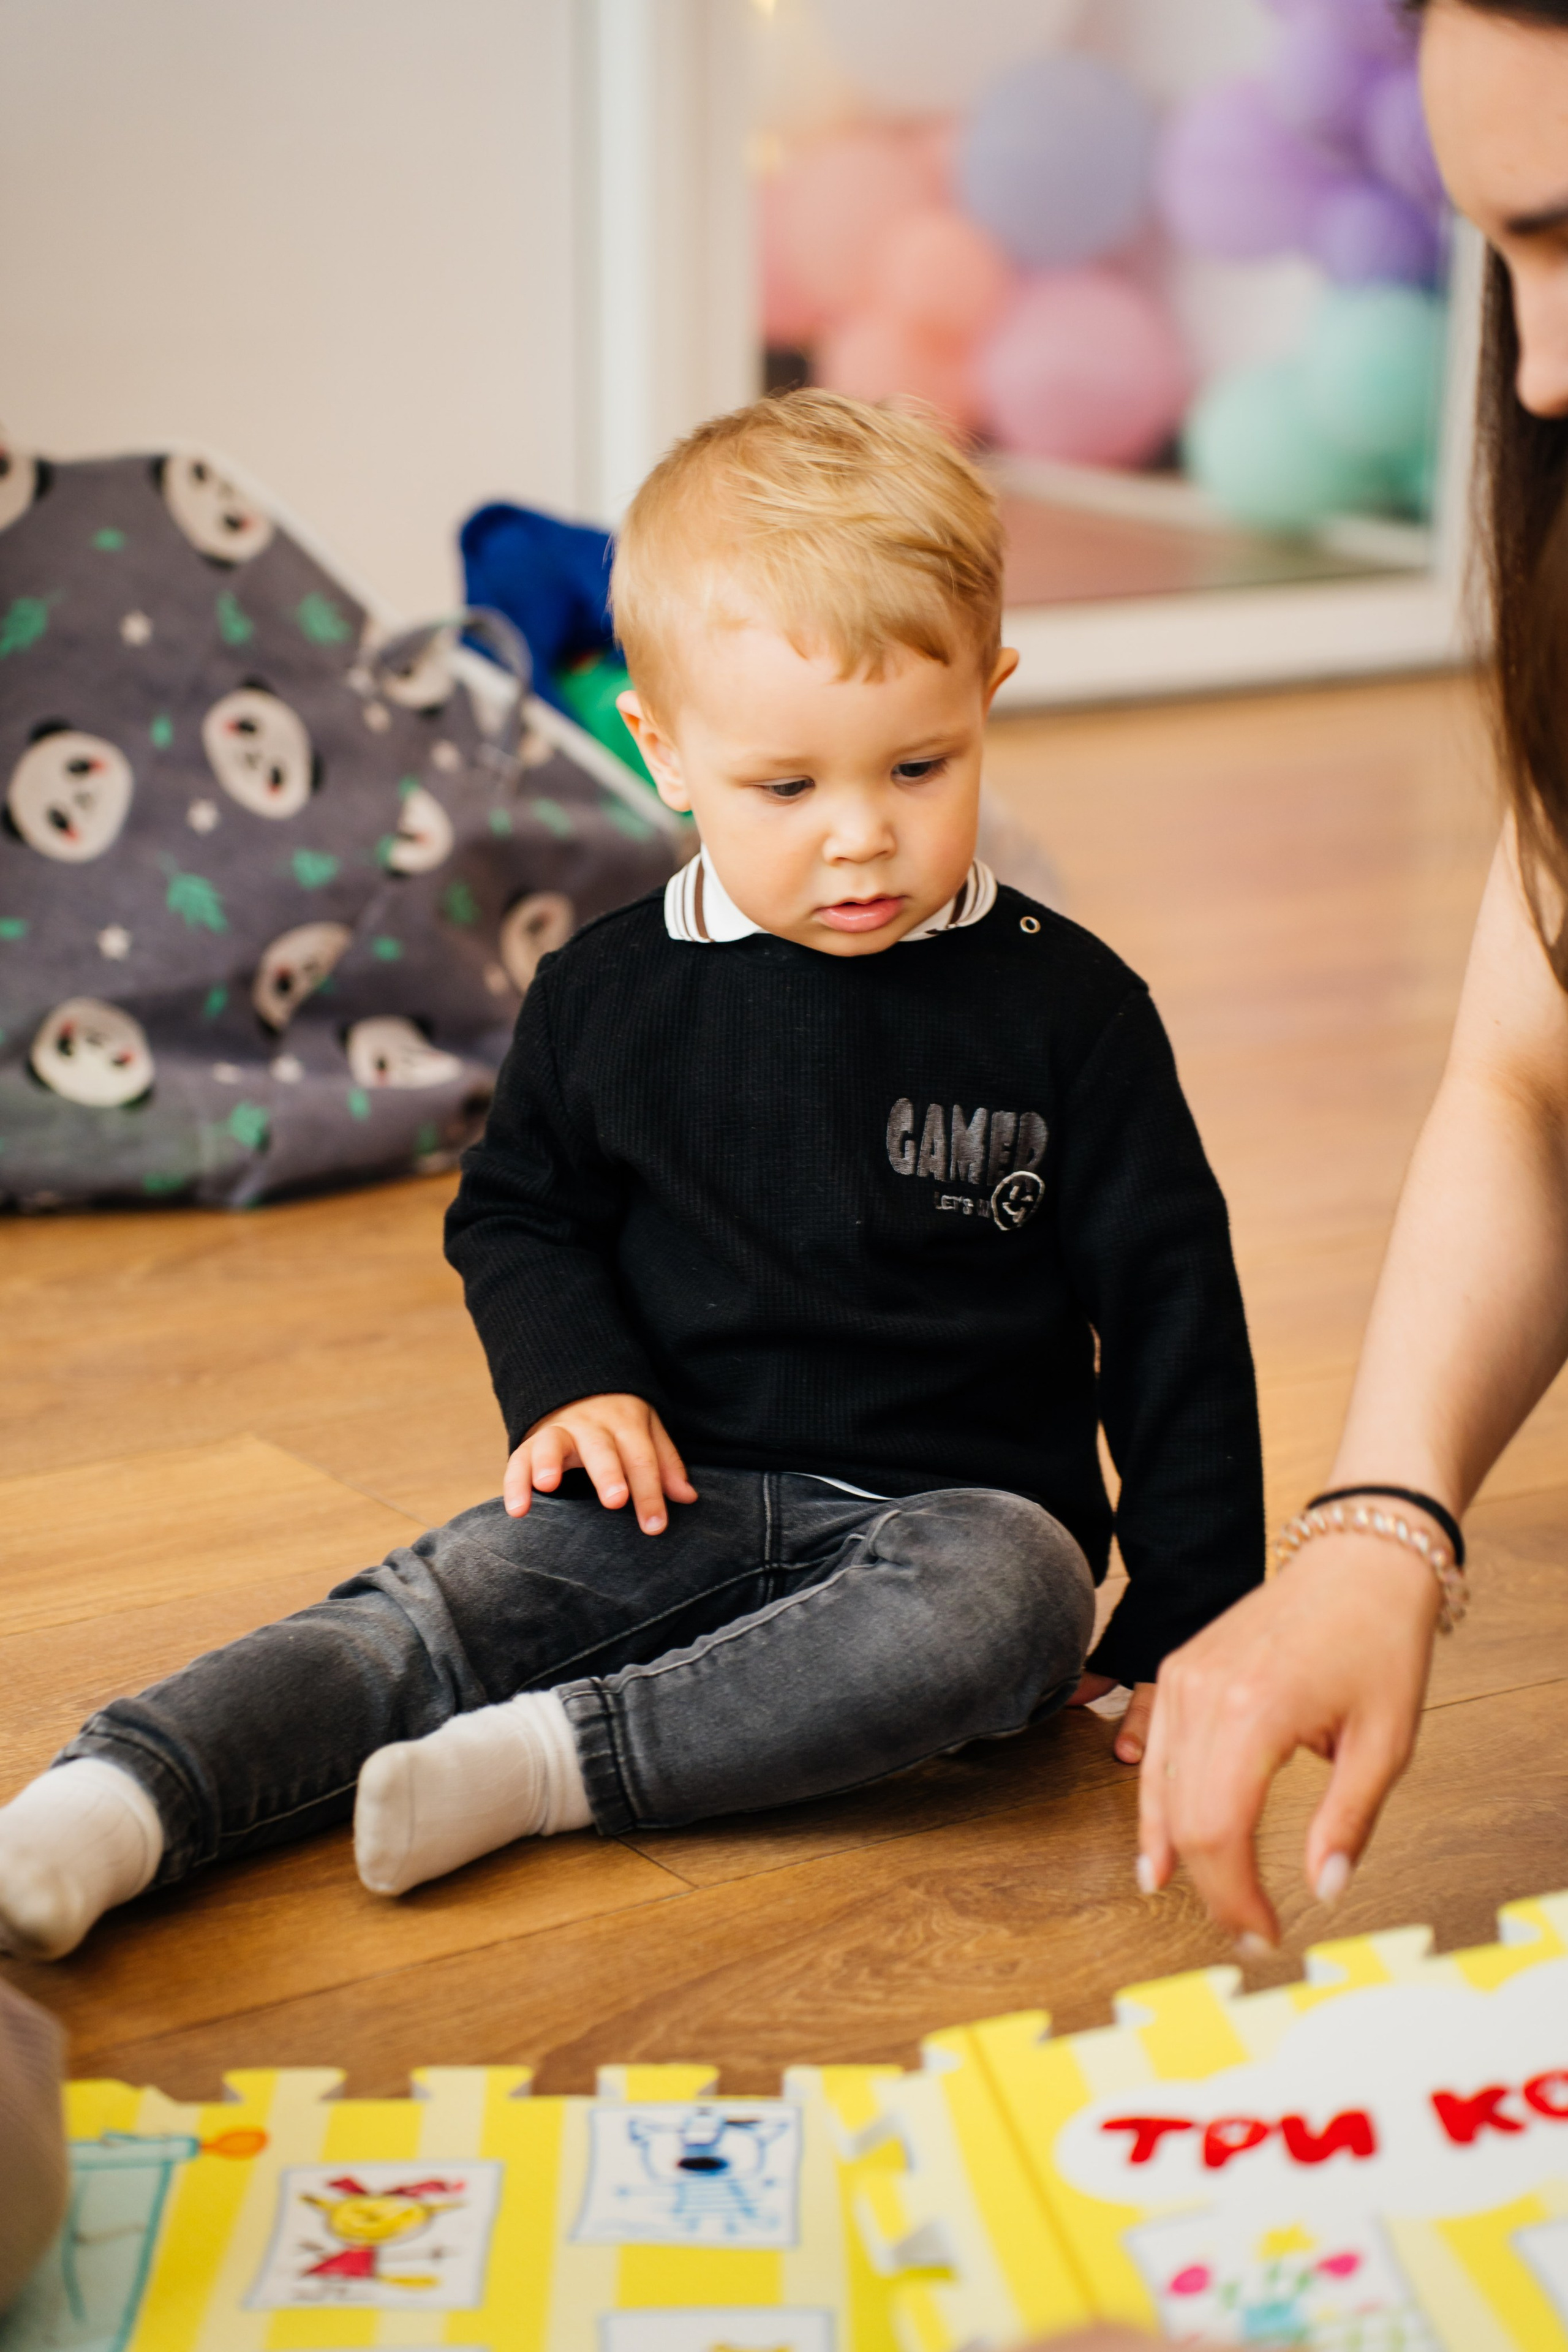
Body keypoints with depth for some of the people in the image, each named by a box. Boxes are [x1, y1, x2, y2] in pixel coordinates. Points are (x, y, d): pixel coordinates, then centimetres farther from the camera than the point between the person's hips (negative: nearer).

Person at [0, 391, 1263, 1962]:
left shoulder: (1065, 1007, -2)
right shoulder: (608, 994, 2)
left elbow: (1166, 1298, 4)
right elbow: (519, 1212, 17)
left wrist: (1195, 1613, 0)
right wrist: (572, 1381, -5)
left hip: (961, 1498, -1)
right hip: (674, 1485, 2)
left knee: (1002, 1597, -35)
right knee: (429, 1612, -23)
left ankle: (555, 1758, -35)